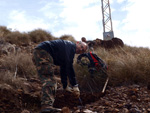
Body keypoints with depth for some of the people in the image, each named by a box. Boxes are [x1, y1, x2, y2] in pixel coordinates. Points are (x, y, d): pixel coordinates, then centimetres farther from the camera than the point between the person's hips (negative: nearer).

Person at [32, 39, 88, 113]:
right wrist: (75, 85, -13)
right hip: (43, 52, -11)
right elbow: (69, 67, -14)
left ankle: (46, 106, 10)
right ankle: (46, 106, -28)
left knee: (51, 81, 11)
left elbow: (63, 70, 31)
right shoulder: (71, 46, -4)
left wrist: (65, 86, 31)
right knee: (48, 79, -17)